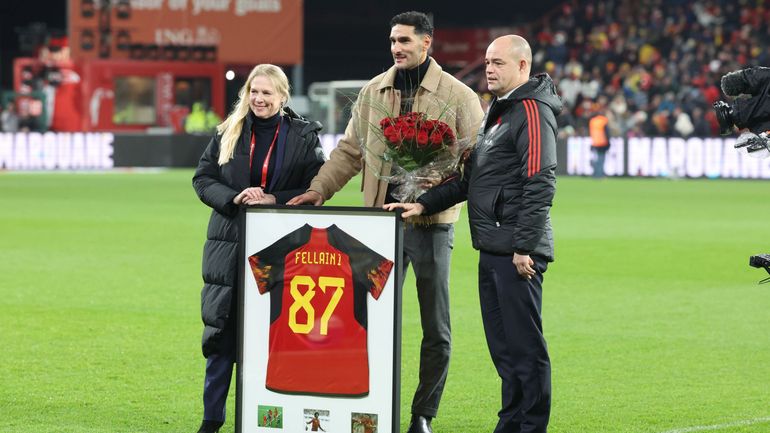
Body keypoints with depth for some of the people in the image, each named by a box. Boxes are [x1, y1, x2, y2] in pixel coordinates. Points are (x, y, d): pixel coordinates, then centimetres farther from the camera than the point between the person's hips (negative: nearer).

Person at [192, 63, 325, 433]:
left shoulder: (304, 136, 1)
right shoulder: (228, 133, 7)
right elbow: (203, 178, 7)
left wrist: (272, 200, -14)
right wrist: (233, 198, -11)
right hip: (229, 245, 2)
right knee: (220, 331, 2)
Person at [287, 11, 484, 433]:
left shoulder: (458, 96, -3)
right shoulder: (374, 92, 9)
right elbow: (350, 150, 14)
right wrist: (320, 188, 2)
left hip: (431, 224, -3)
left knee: (436, 330, 3)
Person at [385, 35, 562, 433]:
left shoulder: (531, 111, -11)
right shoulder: (498, 112, 21)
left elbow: (540, 184, -18)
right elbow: (471, 179, 26)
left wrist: (524, 247, -21)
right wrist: (424, 204, 17)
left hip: (517, 253, -10)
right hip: (492, 250, 10)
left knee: (525, 346, -6)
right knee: (502, 346, 13)